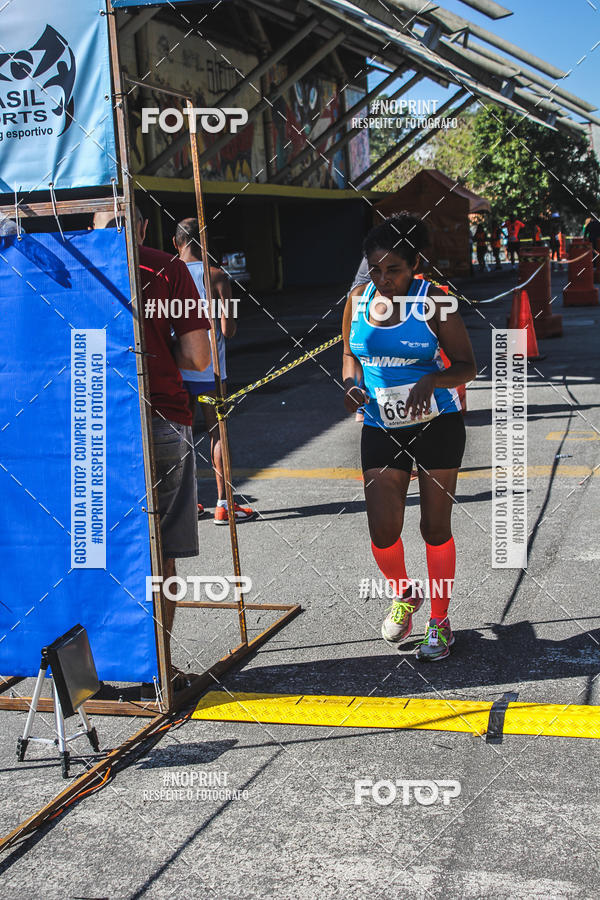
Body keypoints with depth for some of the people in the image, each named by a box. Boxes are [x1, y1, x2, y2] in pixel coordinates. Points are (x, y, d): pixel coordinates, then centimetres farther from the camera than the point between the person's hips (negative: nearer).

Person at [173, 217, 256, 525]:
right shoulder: (216, 276, -9)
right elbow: (228, 329, -12)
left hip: (174, 365, 3)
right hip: (207, 366, -3)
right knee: (217, 431, 4)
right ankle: (223, 504, 6)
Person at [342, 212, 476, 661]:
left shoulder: (432, 301, -9)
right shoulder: (358, 299, 2)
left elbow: (467, 366, -6)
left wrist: (431, 381, -25)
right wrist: (352, 383, -6)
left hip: (437, 423, -3)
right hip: (381, 428, 3)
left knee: (436, 527, 4)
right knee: (383, 530, -3)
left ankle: (440, 622, 21)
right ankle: (405, 595, 29)